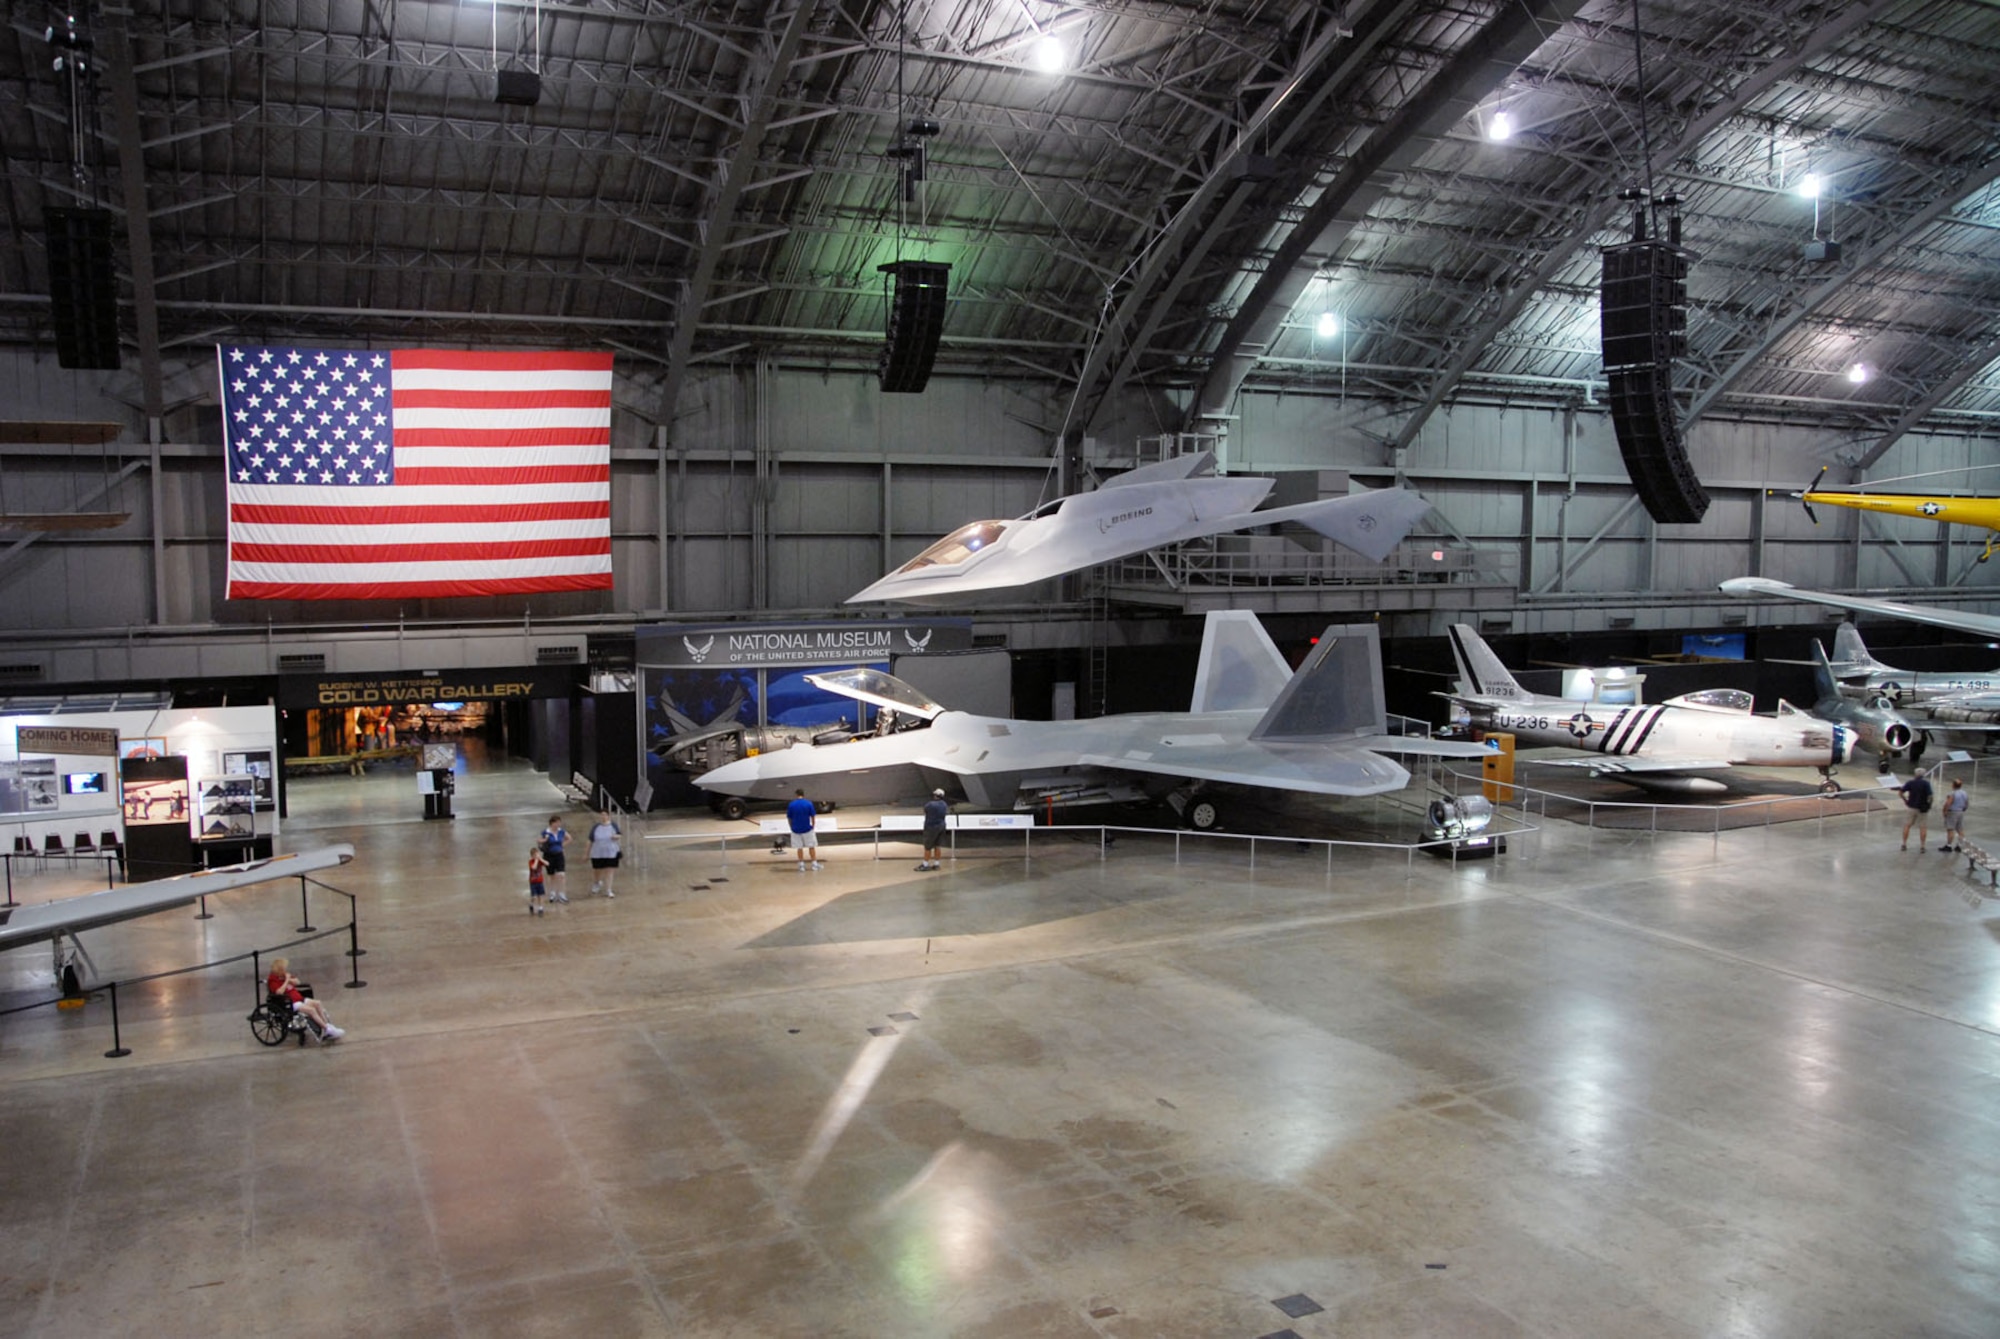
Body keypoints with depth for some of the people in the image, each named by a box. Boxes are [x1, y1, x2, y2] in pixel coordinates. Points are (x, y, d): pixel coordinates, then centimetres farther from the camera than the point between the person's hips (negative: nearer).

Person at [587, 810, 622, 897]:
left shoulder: (613, 826, -1)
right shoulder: (596, 828, -3)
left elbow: (621, 836, 4)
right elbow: (590, 841, 1)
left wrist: (617, 836, -19)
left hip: (611, 853, 0)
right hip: (597, 854, 0)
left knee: (610, 871, -5)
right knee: (597, 871, 12)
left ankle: (608, 890, 3)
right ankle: (596, 883, 45)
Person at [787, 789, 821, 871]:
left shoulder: (791, 805, -6)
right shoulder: (809, 803, -8)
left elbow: (789, 818, 0)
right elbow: (813, 817, -4)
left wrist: (792, 828, 13)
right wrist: (813, 826, 11)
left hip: (796, 830, 1)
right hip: (807, 829, -1)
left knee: (799, 848, 10)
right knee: (811, 846, 12)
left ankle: (801, 865, 11)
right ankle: (814, 864, 15)